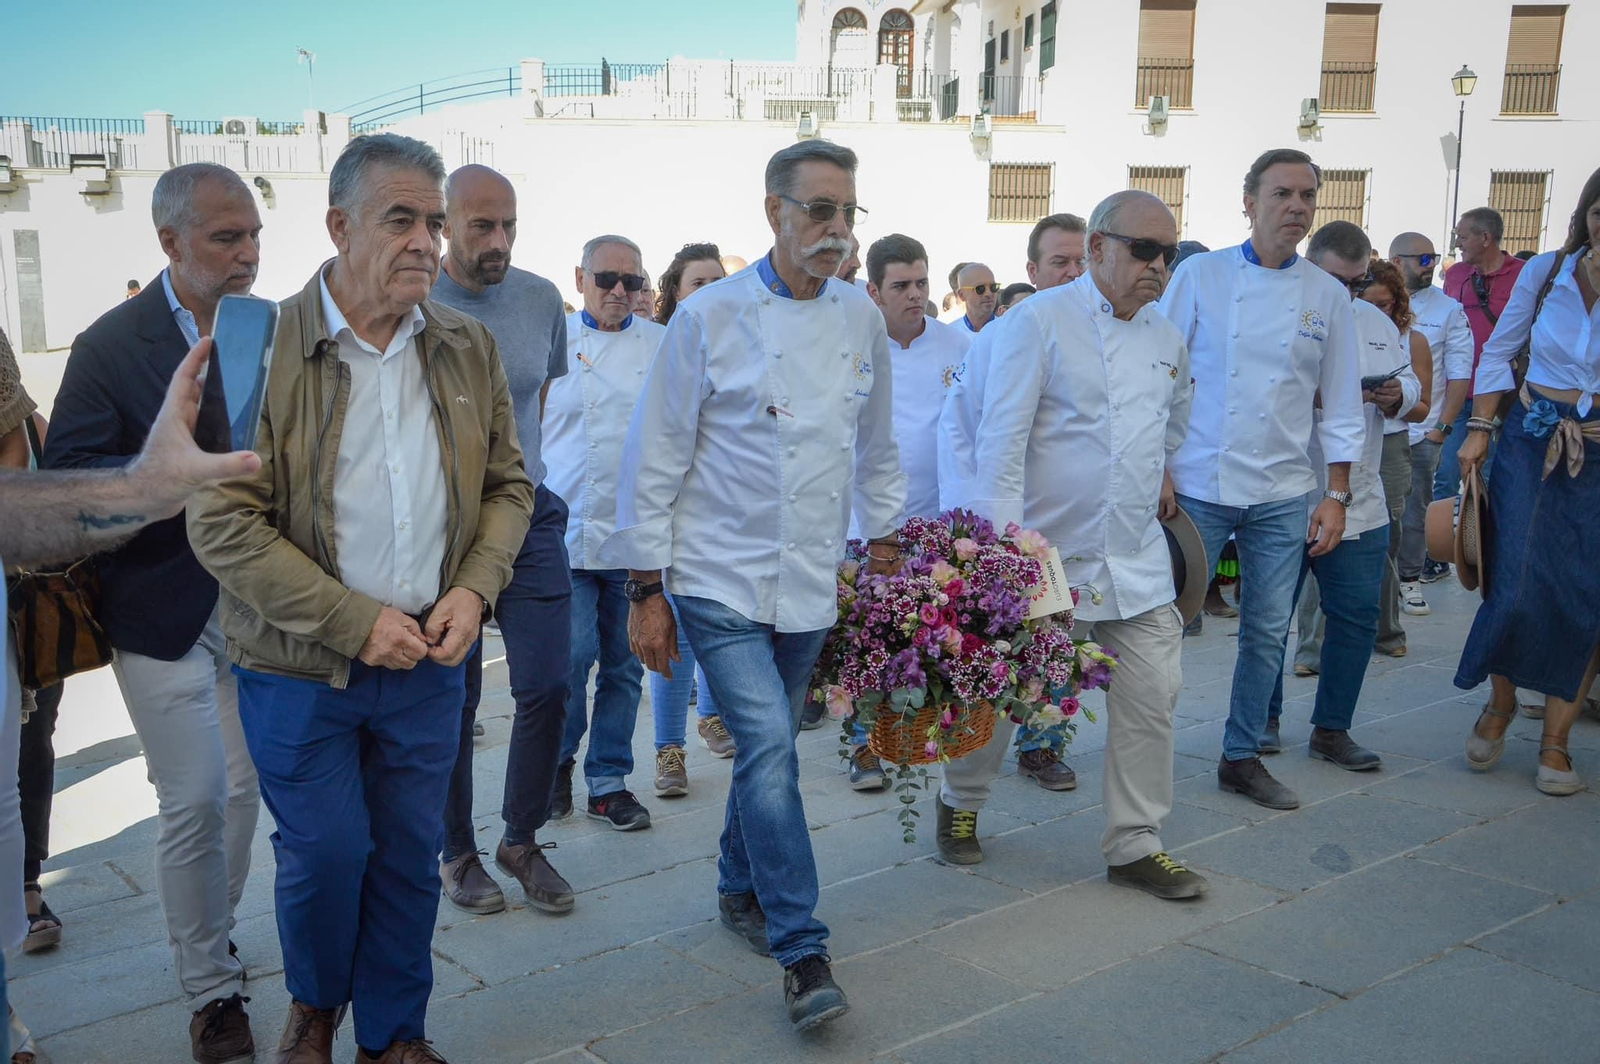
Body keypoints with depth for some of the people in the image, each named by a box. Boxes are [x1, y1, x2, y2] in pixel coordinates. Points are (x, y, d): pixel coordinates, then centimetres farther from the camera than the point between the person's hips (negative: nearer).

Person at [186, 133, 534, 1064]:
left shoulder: (468, 347, 1)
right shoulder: (263, 347, -13)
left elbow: (508, 485, 9)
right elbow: (222, 521, -15)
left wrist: (474, 587, -8)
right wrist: (355, 621, -18)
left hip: (431, 662, 4)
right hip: (300, 668, -3)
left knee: (411, 855, 13)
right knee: (325, 852, 8)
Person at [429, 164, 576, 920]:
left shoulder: (541, 299, 2)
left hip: (529, 512, 3)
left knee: (547, 686, 2)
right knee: (453, 698, 7)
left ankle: (522, 840, 23)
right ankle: (456, 852, 25)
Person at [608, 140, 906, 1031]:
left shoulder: (861, 319, 5)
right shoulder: (710, 318, -8)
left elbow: (876, 447, 17)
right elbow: (656, 461, -6)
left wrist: (888, 544, 16)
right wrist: (647, 589, -6)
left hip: (811, 583, 5)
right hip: (722, 579, -4)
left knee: (769, 748, 15)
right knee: (768, 748, -13)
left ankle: (740, 890, 38)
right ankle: (803, 952, -2)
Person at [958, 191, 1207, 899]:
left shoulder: (1166, 338, 11)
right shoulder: (1039, 321, -9)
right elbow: (1001, 439, -15)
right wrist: (1005, 542, -22)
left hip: (1138, 559, 5)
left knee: (1151, 697, 3)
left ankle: (1135, 845, 17)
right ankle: (960, 802, 33)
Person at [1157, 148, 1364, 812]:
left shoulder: (1328, 296, 6)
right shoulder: (1201, 276, -1)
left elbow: (1341, 405, 10)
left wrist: (1336, 495, 5)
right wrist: (1159, 471, -6)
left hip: (1283, 496, 3)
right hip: (1198, 486, -3)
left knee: (1267, 632, 7)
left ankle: (1242, 757, 23)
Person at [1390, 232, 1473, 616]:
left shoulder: (1448, 309, 3)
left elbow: (1460, 373, 4)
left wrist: (1443, 426, -3)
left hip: (1421, 431, 0)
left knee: (1413, 510, 5)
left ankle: (1409, 579, 16)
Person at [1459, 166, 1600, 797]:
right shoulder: (1545, 273, 1)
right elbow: (1498, 353, 10)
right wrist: (1480, 428, 6)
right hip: (1531, 443, 1)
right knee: (1518, 588, -10)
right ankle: (1500, 704, 17)